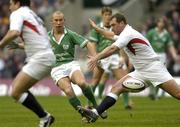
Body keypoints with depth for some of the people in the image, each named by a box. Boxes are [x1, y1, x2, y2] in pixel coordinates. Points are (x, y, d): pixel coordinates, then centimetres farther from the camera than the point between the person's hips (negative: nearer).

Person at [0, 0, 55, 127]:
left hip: (40, 58, -10)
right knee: (17, 86, 16)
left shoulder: (17, 13, -4)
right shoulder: (32, 14, 24)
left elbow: (14, 32, -24)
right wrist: (19, 45, 29)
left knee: (16, 92, -9)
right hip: (45, 56, 10)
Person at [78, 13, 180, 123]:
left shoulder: (128, 33, -16)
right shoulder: (125, 34, 13)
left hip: (154, 68, -9)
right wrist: (97, 28, 43)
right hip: (140, 72, 9)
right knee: (117, 88, -5)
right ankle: (95, 113, -13)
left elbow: (113, 49, -29)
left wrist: (97, 57, -36)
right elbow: (111, 36, 35)